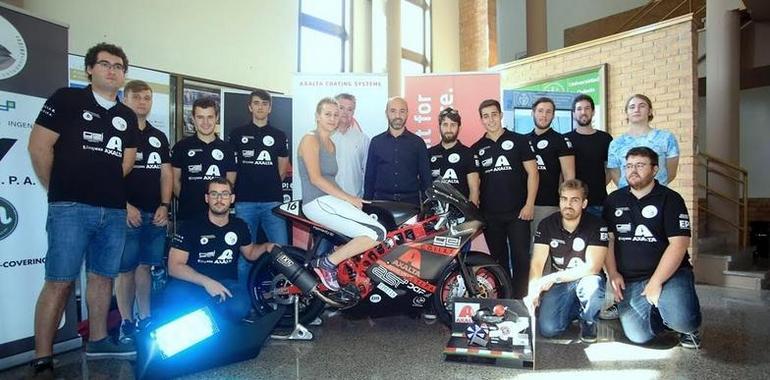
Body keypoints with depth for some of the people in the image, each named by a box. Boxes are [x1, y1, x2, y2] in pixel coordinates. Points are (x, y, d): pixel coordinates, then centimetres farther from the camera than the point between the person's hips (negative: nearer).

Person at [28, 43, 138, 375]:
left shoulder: (127, 117, 16)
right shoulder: (67, 99, 2)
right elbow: (39, 147, -3)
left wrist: (104, 185, 11)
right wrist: (60, 190, 2)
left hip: (114, 210, 5)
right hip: (70, 207, -5)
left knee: (103, 277, 12)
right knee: (60, 282, -4)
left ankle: (98, 341, 25)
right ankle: (42, 359, 4)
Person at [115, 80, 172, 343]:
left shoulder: (159, 137, 17)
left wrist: (164, 206, 3)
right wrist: (125, 206, -13)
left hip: (155, 214, 4)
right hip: (126, 213, -4)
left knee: (145, 266, 10)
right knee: (125, 269, 1)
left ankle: (145, 319, 18)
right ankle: (126, 323, 10)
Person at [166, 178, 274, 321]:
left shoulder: (240, 226, 8)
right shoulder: (191, 226, -4)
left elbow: (250, 253, 26)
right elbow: (174, 266, -10)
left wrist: (265, 247, 3)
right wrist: (206, 282, -24)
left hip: (226, 284, 2)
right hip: (192, 283, -2)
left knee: (239, 307, -33)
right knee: (177, 295, -38)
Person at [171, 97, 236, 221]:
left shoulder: (227, 148, 7)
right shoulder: (181, 146, 3)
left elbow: (230, 182, 10)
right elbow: (175, 180, 6)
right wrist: (186, 201, 1)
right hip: (187, 215, -1)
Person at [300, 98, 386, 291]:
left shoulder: (331, 144, 21)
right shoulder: (310, 139, -6)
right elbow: (315, 178, -15)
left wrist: (349, 198, 4)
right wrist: (348, 198, -16)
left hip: (329, 200, 9)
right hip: (318, 202, -9)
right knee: (377, 233, -20)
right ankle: (326, 263, -13)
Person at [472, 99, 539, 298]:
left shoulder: (519, 140, 3)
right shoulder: (476, 149, 10)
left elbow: (532, 173, -1)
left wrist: (529, 204, -9)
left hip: (517, 212, -2)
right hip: (490, 214, 3)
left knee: (521, 258, -3)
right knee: (498, 259, 11)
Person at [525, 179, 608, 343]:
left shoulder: (596, 225, -14)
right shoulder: (547, 225, -6)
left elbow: (592, 267, -22)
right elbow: (537, 263, -11)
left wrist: (554, 277, -28)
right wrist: (533, 292, -28)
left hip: (585, 279, -2)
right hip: (558, 283, 2)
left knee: (592, 284, -38)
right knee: (547, 329, -17)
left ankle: (588, 321, -4)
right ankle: (574, 309, 16)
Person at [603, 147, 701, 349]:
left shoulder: (670, 199, -3)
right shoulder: (614, 200, 9)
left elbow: (678, 244, -12)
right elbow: (608, 239, 8)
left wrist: (656, 282, -18)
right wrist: (613, 274, -4)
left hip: (670, 274, -3)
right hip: (629, 281, 3)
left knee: (682, 321, -28)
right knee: (637, 335, -12)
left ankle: (689, 328, 10)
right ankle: (661, 314, 21)